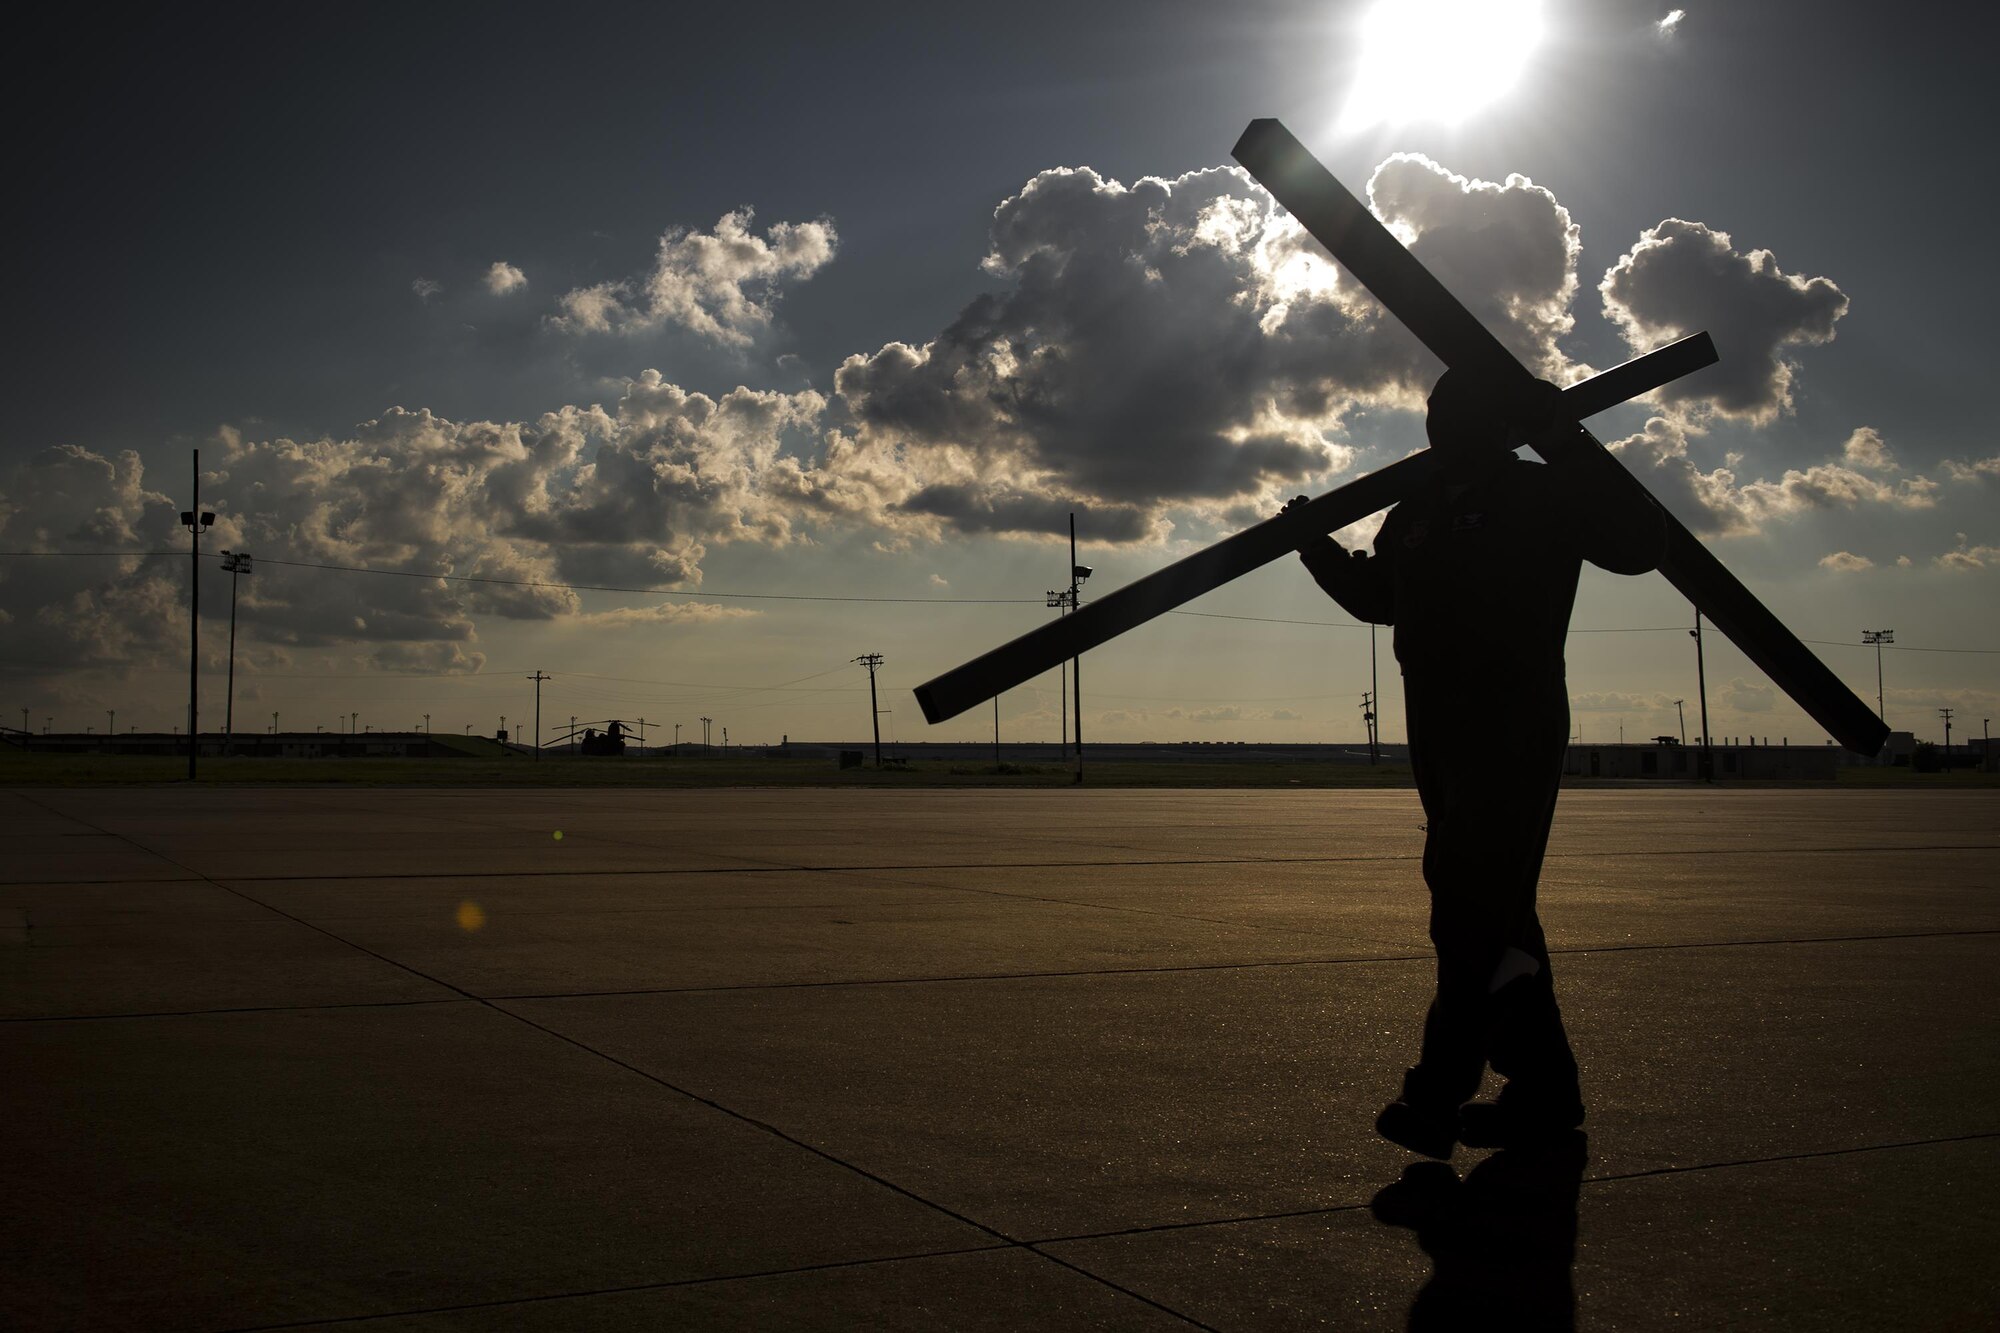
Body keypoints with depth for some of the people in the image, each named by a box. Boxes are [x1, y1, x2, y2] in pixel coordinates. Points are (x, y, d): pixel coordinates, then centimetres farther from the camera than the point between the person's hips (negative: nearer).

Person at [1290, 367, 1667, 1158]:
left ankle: (1437, 1093, -15)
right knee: (1492, 911, 11)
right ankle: (1544, 1087, 19)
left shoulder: (1545, 496, -3)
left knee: (1476, 907, -14)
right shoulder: (1418, 511, 15)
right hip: (1440, 730, 8)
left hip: (1516, 727, -8)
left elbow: (1643, 545, -14)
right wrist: (1317, 545, 14)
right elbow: (1377, 596, 27)